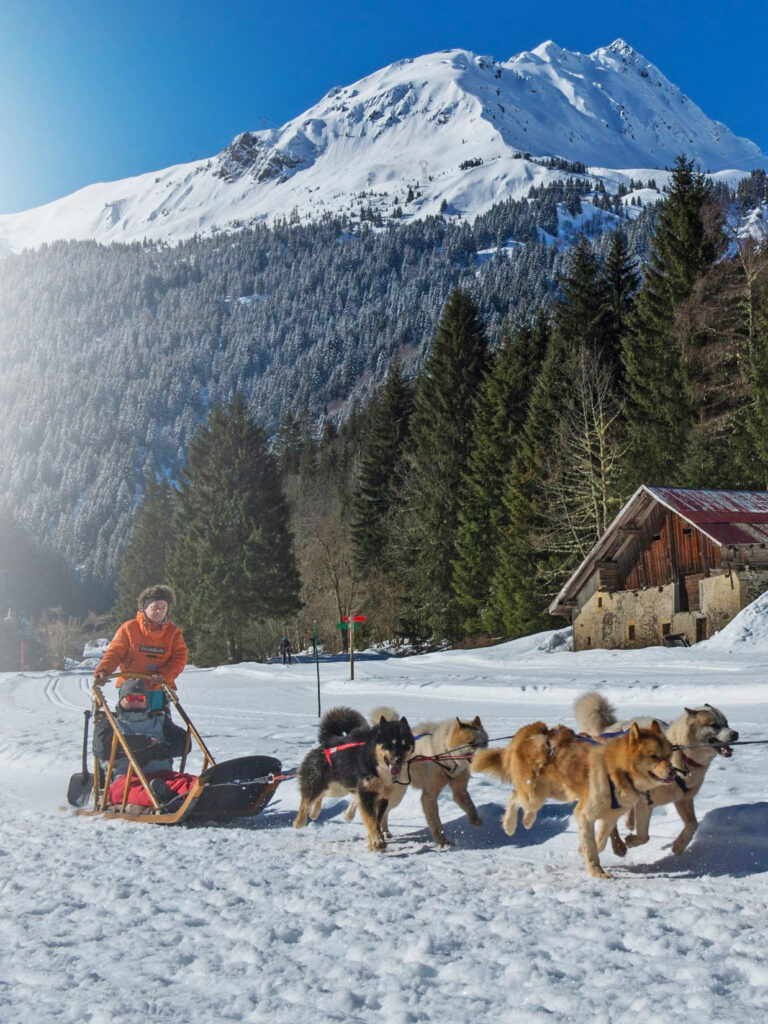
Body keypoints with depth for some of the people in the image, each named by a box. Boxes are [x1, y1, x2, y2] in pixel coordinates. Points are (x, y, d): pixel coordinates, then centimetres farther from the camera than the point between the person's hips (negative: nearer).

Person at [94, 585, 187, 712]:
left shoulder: (173, 632, 5)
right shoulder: (128, 628, 1)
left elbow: (179, 658, -1)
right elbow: (114, 653, 0)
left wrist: (164, 675, -17)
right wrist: (102, 671, -17)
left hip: (159, 689, 2)